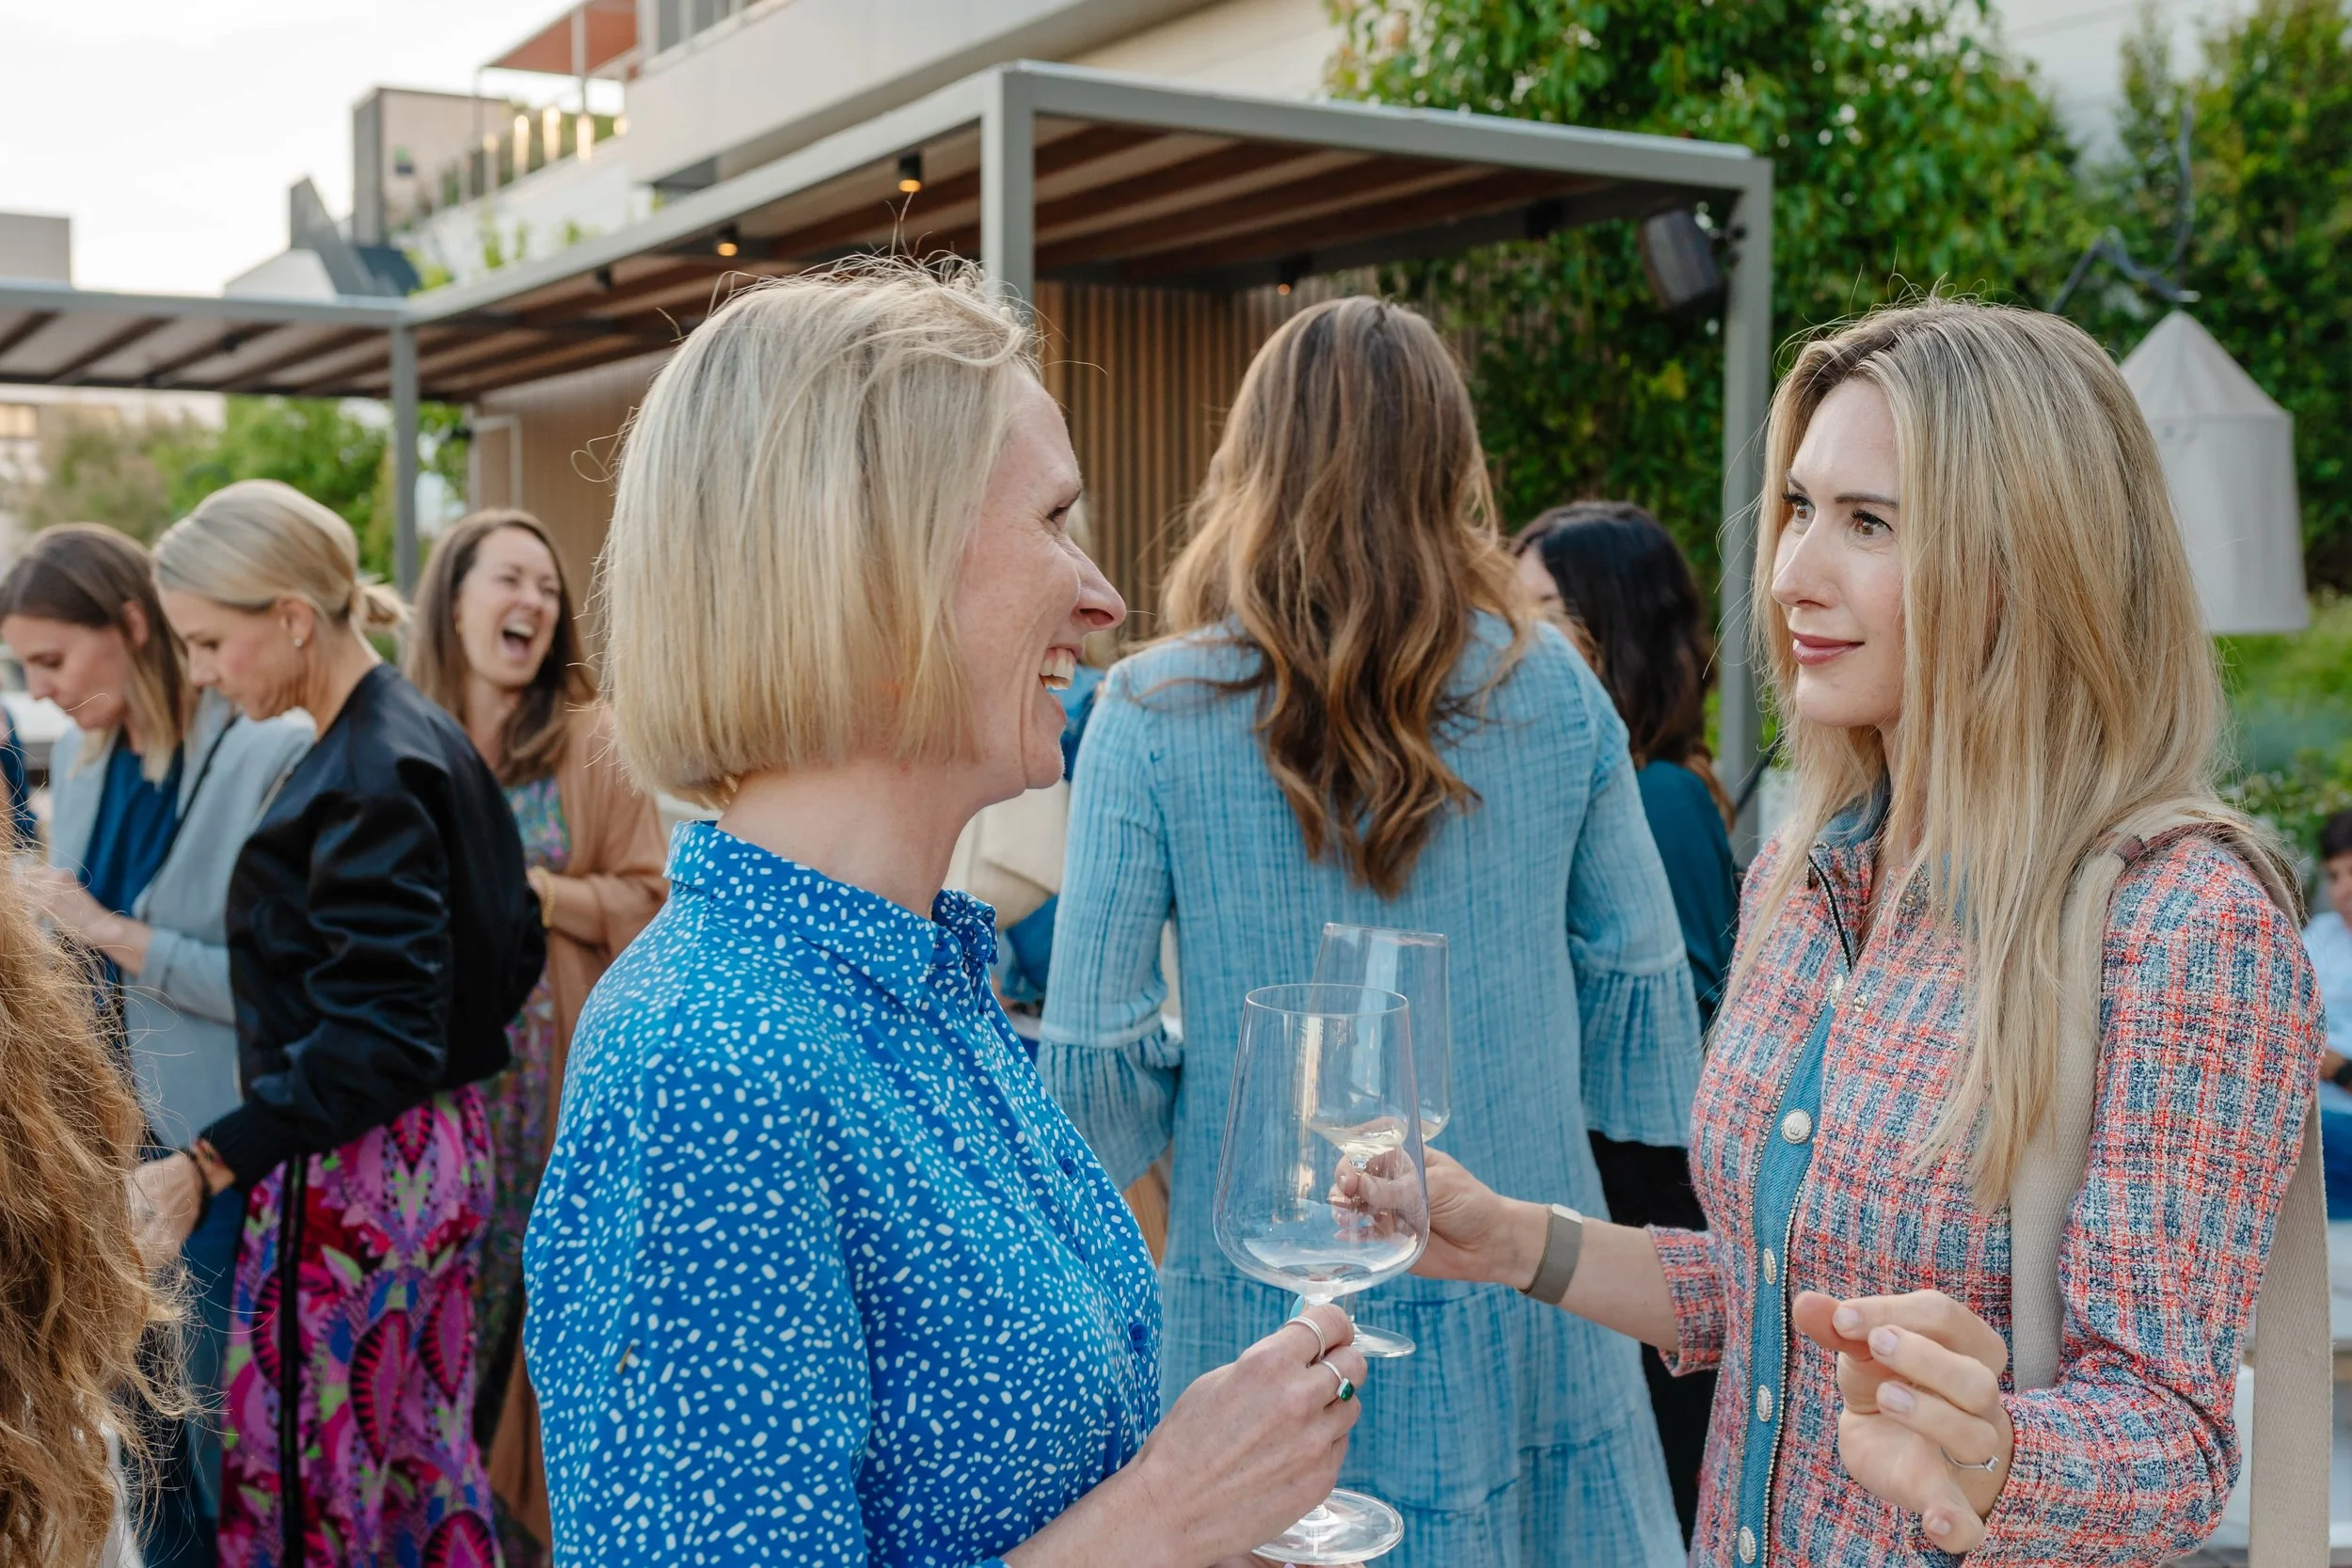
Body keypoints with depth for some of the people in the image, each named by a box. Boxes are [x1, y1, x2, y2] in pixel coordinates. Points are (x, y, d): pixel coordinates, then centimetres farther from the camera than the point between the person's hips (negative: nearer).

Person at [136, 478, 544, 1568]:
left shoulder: (365, 781, -19)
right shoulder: (429, 740, 9)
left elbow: (378, 1037, -25)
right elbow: (509, 953, 16)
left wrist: (208, 1164, -27)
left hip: (354, 1175, -9)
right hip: (442, 1149, 10)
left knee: (304, 1473, 3)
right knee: (427, 1456, 17)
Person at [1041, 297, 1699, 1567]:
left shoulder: (1151, 712, -11)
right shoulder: (1550, 688, -4)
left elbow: (1093, 1059, -10)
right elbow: (1641, 988, 1)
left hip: (1263, 1312, -2)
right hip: (1522, 1297, 2)